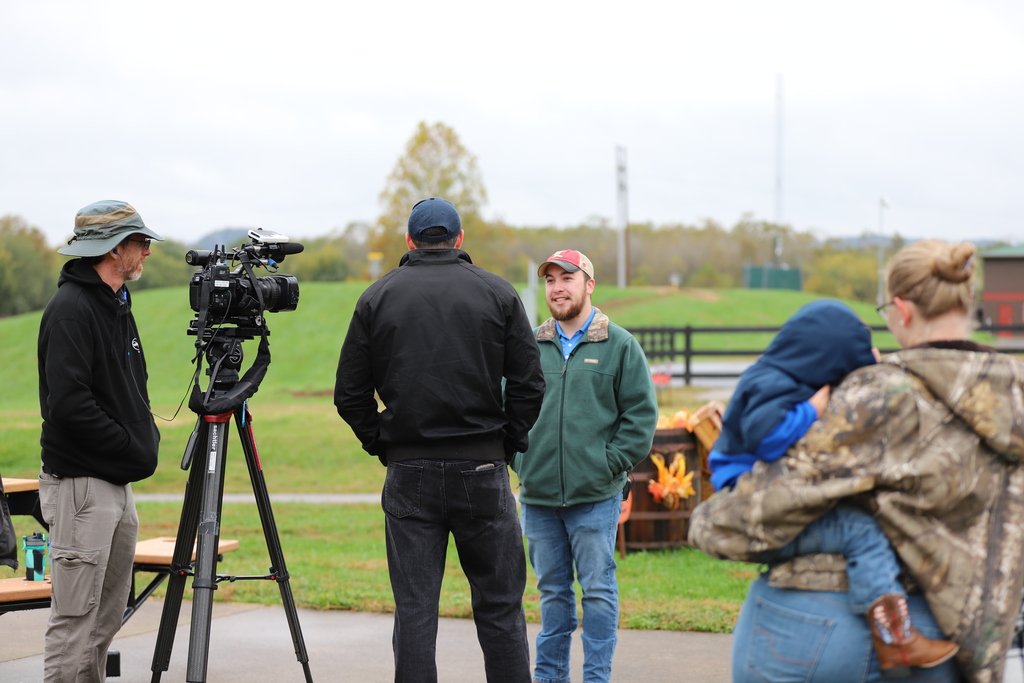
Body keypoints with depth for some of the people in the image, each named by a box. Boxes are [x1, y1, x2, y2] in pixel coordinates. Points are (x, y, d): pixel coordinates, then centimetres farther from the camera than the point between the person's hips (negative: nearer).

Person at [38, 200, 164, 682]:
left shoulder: (116, 305, 16)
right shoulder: (70, 308, -14)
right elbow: (70, 406, -22)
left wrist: (148, 438, 7)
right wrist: (134, 448, -14)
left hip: (118, 483, 10)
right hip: (80, 484, -9)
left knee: (108, 616, 11)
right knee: (75, 620, -8)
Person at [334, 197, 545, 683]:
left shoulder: (377, 297, 5)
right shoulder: (497, 293, 4)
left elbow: (349, 394, 3)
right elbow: (529, 384, -1)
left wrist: (381, 444, 12)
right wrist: (509, 442, 10)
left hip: (409, 476, 1)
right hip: (483, 469, 0)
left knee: (414, 609, 2)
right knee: (500, 607, 5)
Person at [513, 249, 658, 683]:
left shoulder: (619, 346, 0)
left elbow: (641, 414, -2)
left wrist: (610, 464, -8)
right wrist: (521, 460, 4)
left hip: (595, 497, -3)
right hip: (537, 496, 3)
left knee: (598, 589, 0)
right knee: (551, 590, 12)